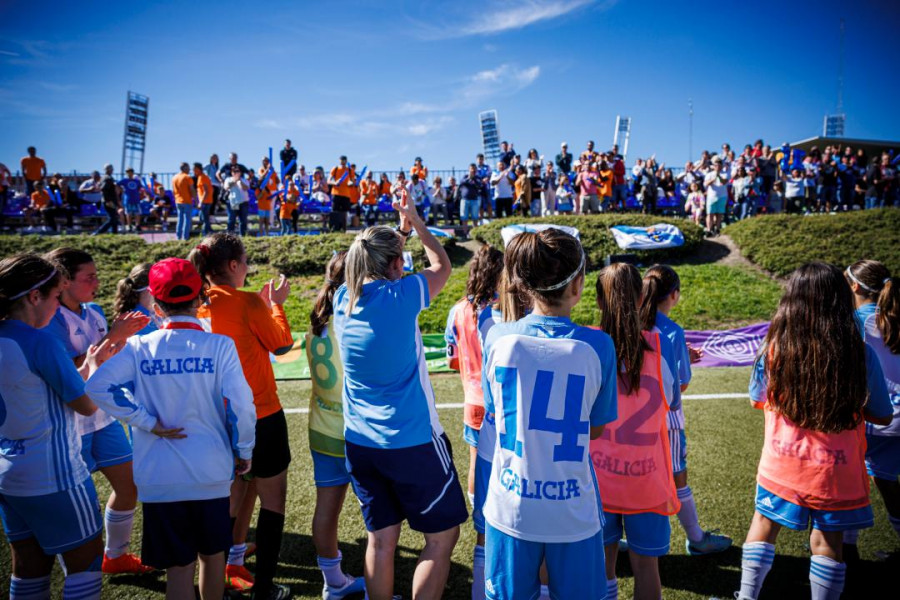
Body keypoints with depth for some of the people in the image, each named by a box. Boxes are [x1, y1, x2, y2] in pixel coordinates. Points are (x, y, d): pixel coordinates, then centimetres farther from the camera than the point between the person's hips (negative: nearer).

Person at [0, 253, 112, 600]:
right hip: (53, 477, -8)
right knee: (85, 561, 8)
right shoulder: (40, 342, -21)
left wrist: (91, 362, 12)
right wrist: (94, 363, 2)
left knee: (28, 567, 17)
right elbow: (87, 405, -14)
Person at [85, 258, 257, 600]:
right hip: (211, 473, 0)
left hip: (159, 478, 1)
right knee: (212, 555, 21)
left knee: (179, 566, 11)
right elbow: (240, 405, -14)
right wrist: (243, 451, 1)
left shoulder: (140, 347, -4)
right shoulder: (219, 345, -9)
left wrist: (149, 423, -9)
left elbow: (99, 386, -16)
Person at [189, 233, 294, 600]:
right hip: (261, 416, -6)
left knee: (231, 499, 21)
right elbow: (281, 345, -3)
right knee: (272, 500, 9)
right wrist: (277, 304, 10)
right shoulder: (247, 302, -16)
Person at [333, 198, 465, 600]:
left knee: (381, 538, 15)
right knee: (442, 536, 8)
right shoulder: (400, 296, -13)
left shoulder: (343, 298, 1)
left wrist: (399, 233, 25)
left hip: (359, 442, 6)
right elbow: (442, 266, 6)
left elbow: (372, 265, 24)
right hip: (412, 442, -6)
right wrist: (416, 223, 16)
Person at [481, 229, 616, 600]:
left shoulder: (498, 337, -10)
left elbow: (495, 414, 3)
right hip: (574, 512, -1)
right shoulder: (597, 346, -14)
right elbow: (595, 430, -2)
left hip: (510, 509, 1)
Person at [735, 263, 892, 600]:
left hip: (782, 463, 0)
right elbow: (882, 416, -2)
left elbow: (757, 400, 2)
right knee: (827, 543, 14)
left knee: (763, 527, 18)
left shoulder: (774, 347, -14)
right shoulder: (860, 353, -15)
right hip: (836, 470, 0)